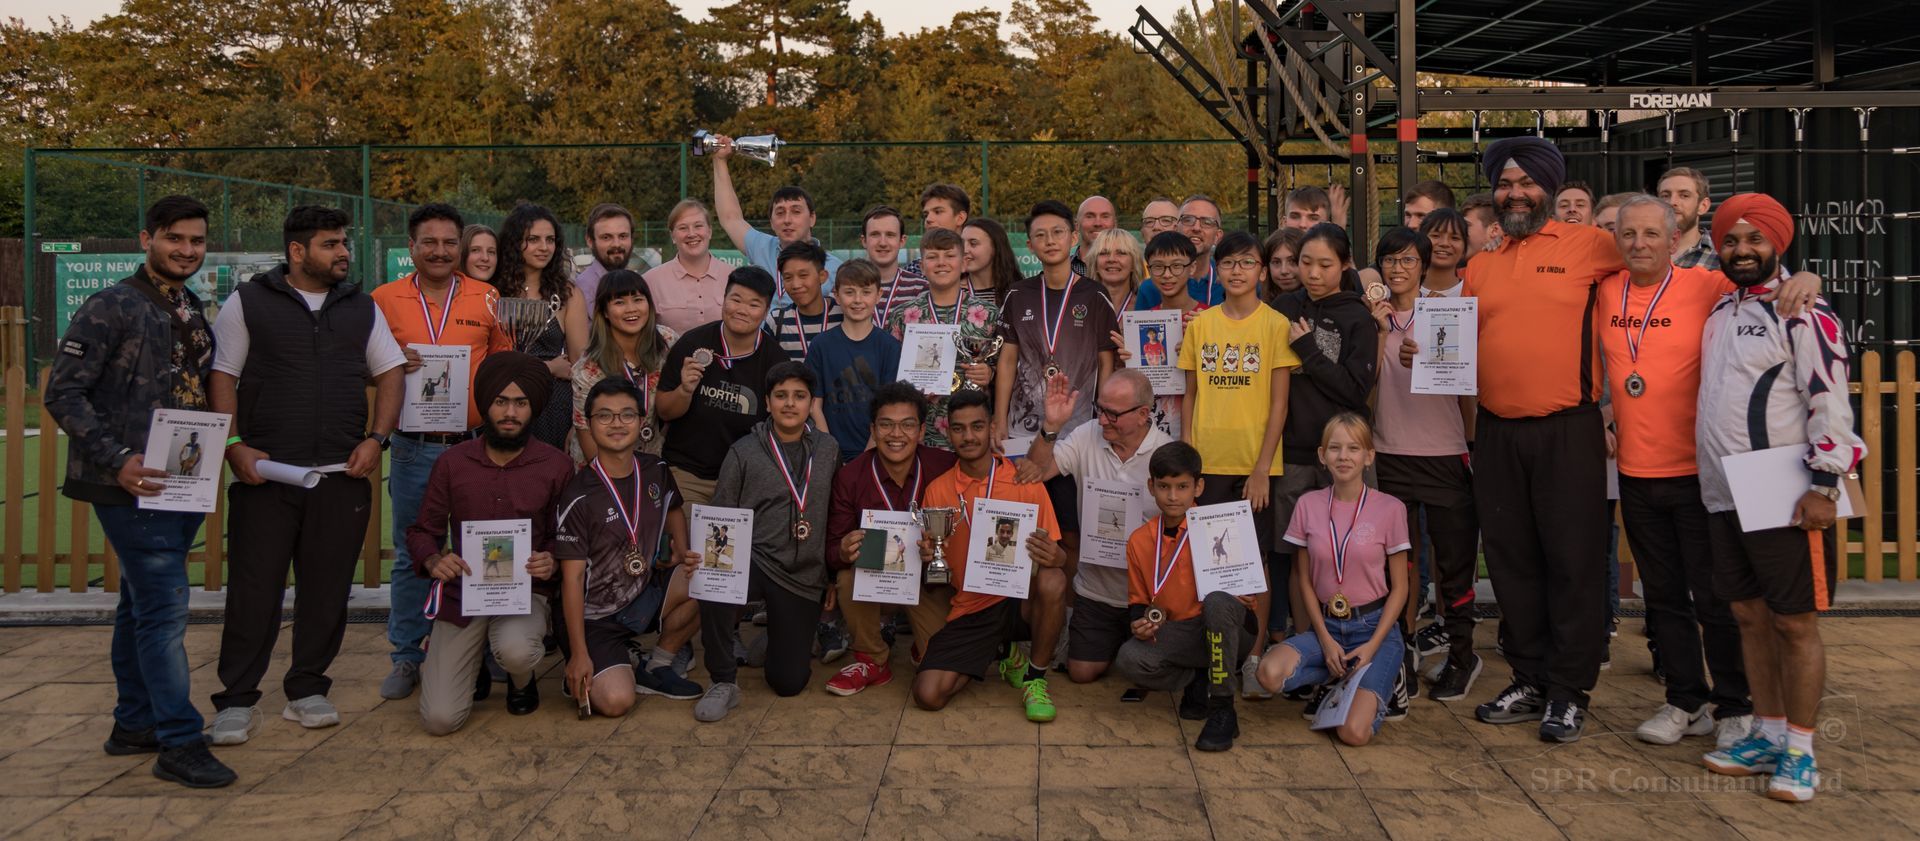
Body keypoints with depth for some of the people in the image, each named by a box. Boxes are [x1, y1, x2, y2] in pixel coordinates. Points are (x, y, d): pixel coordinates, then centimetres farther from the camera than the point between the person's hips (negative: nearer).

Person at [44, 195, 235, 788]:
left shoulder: (195, 314, 14)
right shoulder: (112, 307, -8)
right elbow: (63, 393, -12)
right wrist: (118, 460, -19)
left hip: (183, 483, 8)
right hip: (133, 485, -7)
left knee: (141, 605, 16)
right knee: (164, 607, -8)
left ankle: (134, 725, 26)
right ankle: (180, 743, -3)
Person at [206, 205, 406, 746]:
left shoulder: (363, 307, 12)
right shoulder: (248, 303, 4)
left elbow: (391, 373, 11)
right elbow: (221, 378, 2)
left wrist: (376, 439, -2)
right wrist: (234, 446, -10)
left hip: (342, 474, 3)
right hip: (264, 471, -3)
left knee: (326, 587, 7)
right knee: (253, 587, 0)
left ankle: (307, 690, 20)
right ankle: (237, 701, 10)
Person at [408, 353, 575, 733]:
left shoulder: (556, 466, -2)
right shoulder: (452, 462, 1)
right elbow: (421, 531, 9)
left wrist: (552, 561, -17)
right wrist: (433, 561, -13)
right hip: (462, 593, 1)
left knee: (515, 650, -37)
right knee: (440, 718, -11)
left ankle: (522, 681, 4)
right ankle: (470, 664, 27)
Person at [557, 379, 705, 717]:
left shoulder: (655, 470, -2)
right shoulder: (579, 497, -19)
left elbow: (673, 509, 21)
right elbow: (572, 577, -17)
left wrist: (682, 553, 1)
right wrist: (578, 653, -18)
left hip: (645, 594, 6)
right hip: (596, 617, -6)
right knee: (615, 701, -26)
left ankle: (656, 667, -1)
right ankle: (581, 676, 11)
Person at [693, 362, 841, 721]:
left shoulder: (828, 450, 7)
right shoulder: (743, 452, 0)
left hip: (805, 575, 2)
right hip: (754, 560, -2)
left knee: (789, 683, -1)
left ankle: (784, 636, 37)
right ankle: (724, 683, -16)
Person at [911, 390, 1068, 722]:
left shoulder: (1025, 482, -5)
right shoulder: (938, 490, 1)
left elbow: (1057, 555, -4)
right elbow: (931, 558, 10)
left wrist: (1053, 557, -29)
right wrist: (927, 556, -14)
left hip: (1020, 599, -2)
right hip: (969, 609, 2)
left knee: (1052, 582, -36)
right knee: (928, 694, -17)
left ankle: (1035, 676, -7)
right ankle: (1002, 654, 15)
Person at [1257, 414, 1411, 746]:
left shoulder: (1389, 508, -6)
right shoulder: (1308, 505, 0)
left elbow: (1399, 587, -1)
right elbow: (1304, 580, 5)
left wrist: (1372, 646, -12)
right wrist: (1325, 640, -7)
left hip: (1374, 627, -3)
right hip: (1326, 625, 3)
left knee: (1354, 732, -23)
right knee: (1270, 673, -29)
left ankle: (1381, 682, 10)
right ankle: (1340, 680, 2)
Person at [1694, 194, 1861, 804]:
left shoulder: (1802, 311, -8)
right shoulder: (1720, 311, 15)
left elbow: (1829, 400, -14)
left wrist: (1824, 486, -19)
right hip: (1724, 498, 7)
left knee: (1795, 623, 0)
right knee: (1750, 616, 13)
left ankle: (1800, 751, 12)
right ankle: (1768, 735, 25)